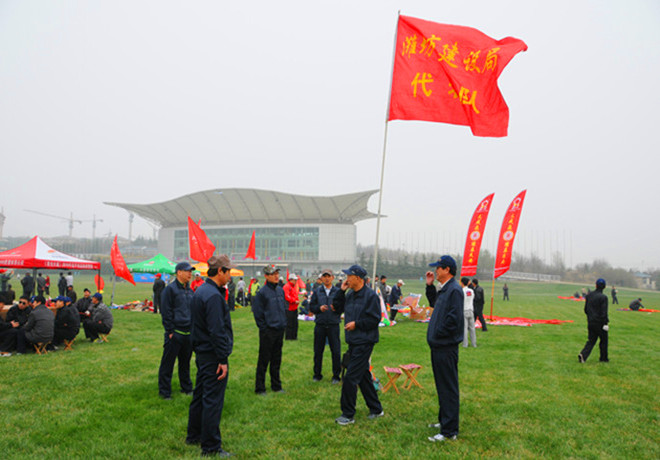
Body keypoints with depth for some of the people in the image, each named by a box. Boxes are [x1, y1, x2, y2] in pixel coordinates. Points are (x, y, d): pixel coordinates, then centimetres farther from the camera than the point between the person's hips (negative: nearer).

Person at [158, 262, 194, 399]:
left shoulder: (190, 290, 13)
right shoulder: (170, 289, -9)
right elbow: (166, 312, -11)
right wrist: (170, 331, -13)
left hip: (188, 333, 6)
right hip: (175, 333, -6)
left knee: (185, 363, 16)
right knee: (167, 363, 2)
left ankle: (187, 388, 26)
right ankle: (164, 391, 12)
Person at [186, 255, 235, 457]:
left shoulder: (200, 291, 10)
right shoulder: (213, 296, -21)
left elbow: (195, 324, 18)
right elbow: (217, 331, -23)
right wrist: (223, 360, -20)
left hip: (202, 352, 10)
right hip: (213, 356, -10)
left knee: (199, 395, 20)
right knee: (213, 401, -2)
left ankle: (194, 435, 34)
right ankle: (211, 446, 6)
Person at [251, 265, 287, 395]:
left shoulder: (280, 290, 8)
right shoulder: (262, 293, -13)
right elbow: (257, 313, -11)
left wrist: (283, 323, 12)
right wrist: (264, 328, -10)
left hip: (280, 330, 6)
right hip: (268, 332, -6)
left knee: (276, 360, 15)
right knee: (264, 360, 1)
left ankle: (276, 386, 25)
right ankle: (260, 388, 11)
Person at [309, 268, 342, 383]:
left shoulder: (338, 291, 3)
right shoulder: (317, 291, 7)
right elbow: (311, 307, 6)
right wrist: (319, 308, -12)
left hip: (333, 325, -1)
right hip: (320, 325, 2)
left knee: (336, 352, 0)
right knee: (318, 351, 8)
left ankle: (336, 375, 13)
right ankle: (317, 374, 23)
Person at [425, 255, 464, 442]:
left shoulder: (454, 290, -18)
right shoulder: (444, 289, 13)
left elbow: (454, 319, -24)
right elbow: (434, 304, 29)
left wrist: (439, 333, -15)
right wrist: (430, 286, 17)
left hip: (446, 347, -10)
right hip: (438, 345, 10)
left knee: (448, 388, -4)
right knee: (442, 386, 20)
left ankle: (450, 431, 3)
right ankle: (444, 420, 33)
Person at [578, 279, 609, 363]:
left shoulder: (589, 295, 4)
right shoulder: (603, 297, -15)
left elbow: (585, 309, 10)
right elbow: (604, 312, -18)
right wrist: (606, 323, -11)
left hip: (590, 322, 5)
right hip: (600, 323, -5)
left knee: (591, 340, 10)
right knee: (603, 340, 13)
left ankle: (583, 354, -8)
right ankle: (604, 358, 23)